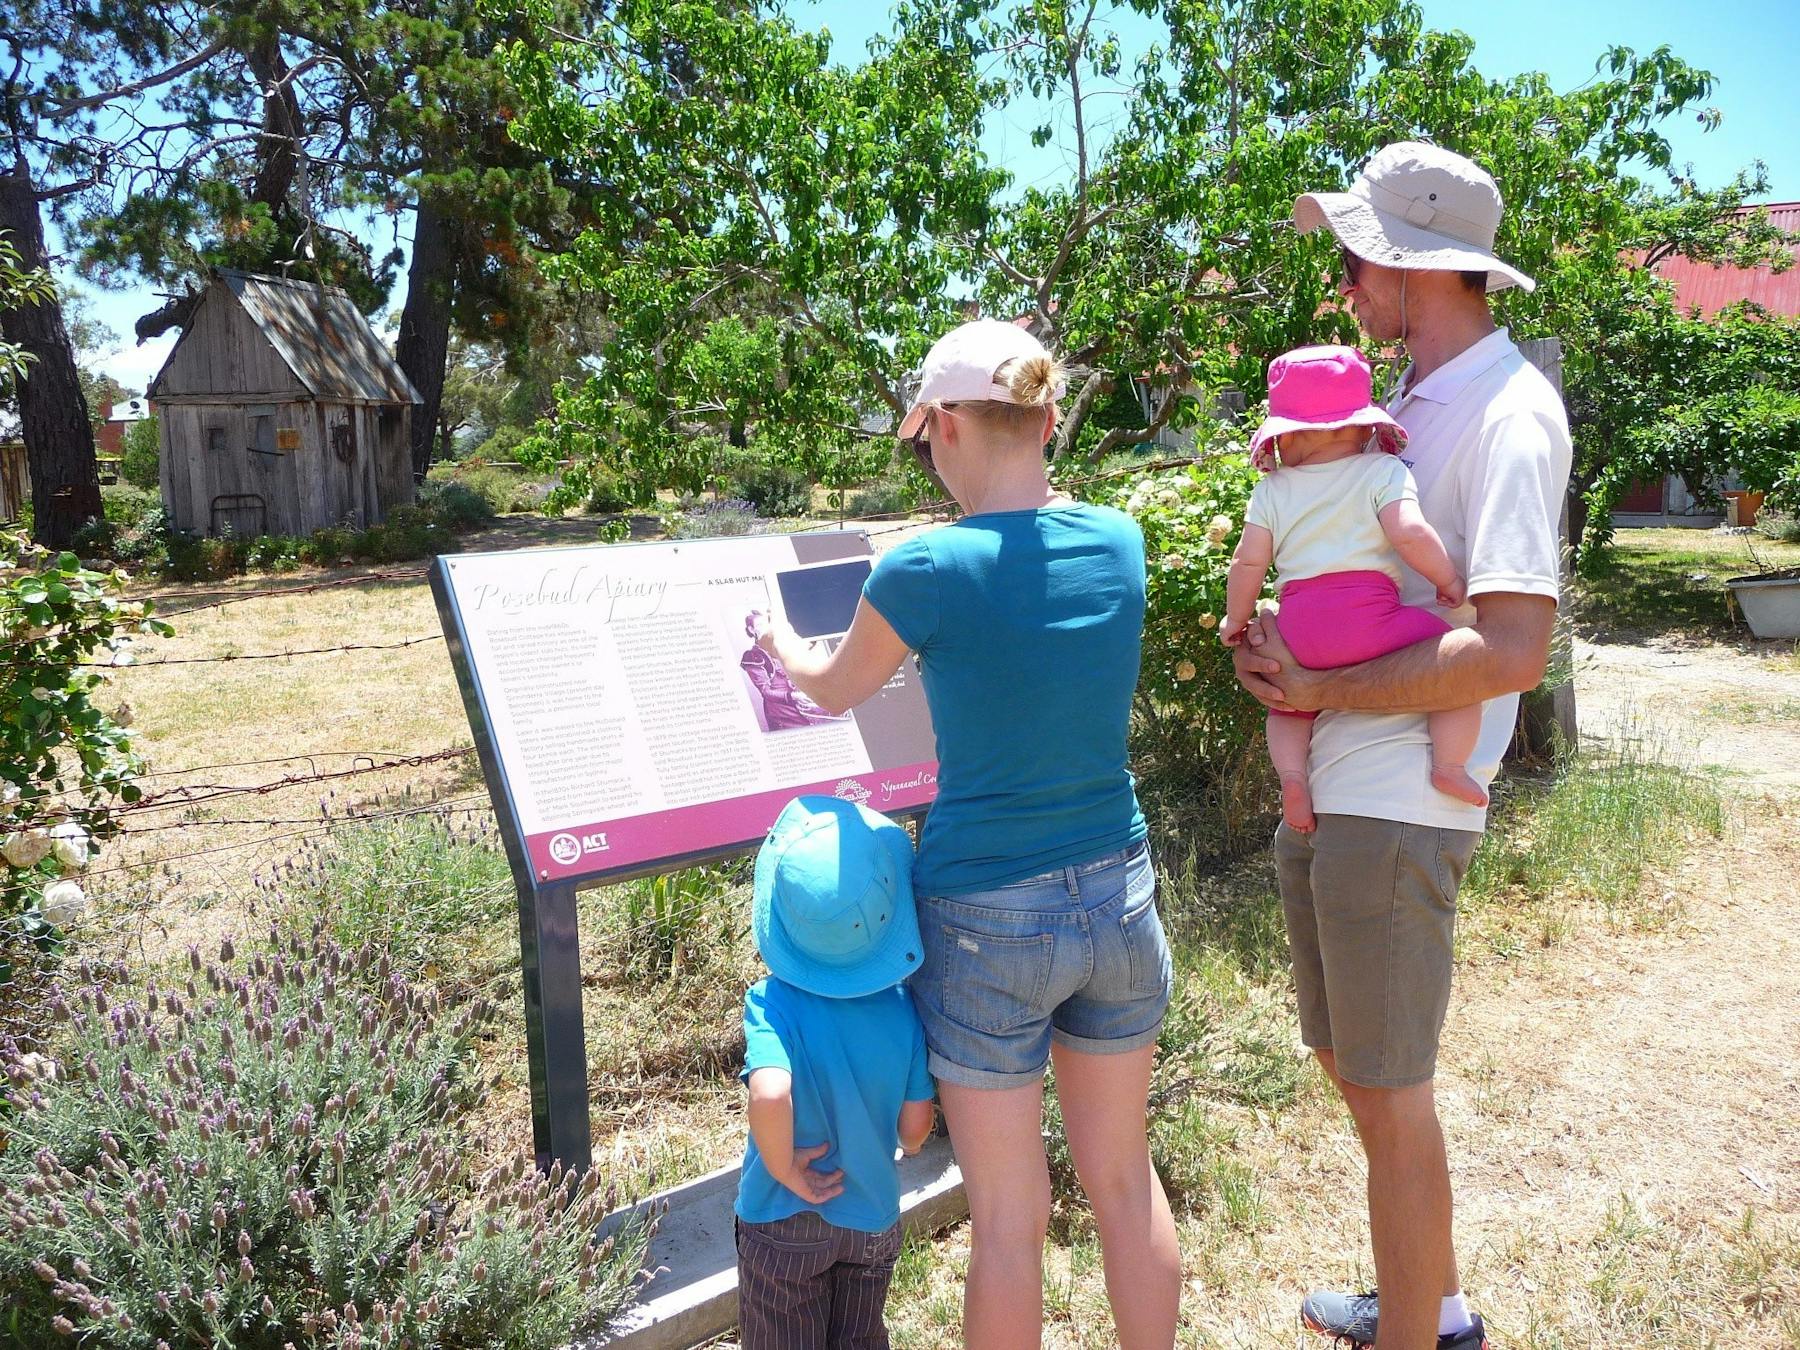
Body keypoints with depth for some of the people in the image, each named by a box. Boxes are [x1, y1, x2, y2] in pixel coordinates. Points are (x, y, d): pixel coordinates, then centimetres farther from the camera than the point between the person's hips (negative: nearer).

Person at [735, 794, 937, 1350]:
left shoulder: (773, 1001, -24)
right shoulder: (904, 1006, -14)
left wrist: (785, 1168, -23)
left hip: (783, 1223, -2)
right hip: (874, 1219, 3)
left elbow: (770, 1095, -41)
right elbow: (915, 1125, -8)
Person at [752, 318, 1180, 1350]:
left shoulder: (930, 569, -15)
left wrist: (782, 642, 25)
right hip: (1117, 897, 5)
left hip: (989, 919, -5)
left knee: (1008, 1218, 12)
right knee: (1125, 1178, 22)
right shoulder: (1119, 542, -2)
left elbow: (836, 690, 4)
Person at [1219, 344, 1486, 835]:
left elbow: (1248, 561, 10)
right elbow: (1409, 532, -9)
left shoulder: (1272, 490, 14)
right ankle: (1449, 766, -7)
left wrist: (1236, 619, 23)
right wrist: (1448, 580, 5)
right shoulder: (1383, 472, 7)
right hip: (1368, 617, -4)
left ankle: (1291, 775, 4)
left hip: (1297, 627, 4)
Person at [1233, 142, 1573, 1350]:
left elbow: (1510, 649, -24)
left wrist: (1320, 689, -17)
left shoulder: (1508, 412, -14)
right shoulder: (1410, 397, 14)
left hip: (1398, 806, -10)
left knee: (1391, 1095, 4)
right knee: (1352, 1062, 21)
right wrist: (1279, 645, 3)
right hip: (1324, 788, 10)